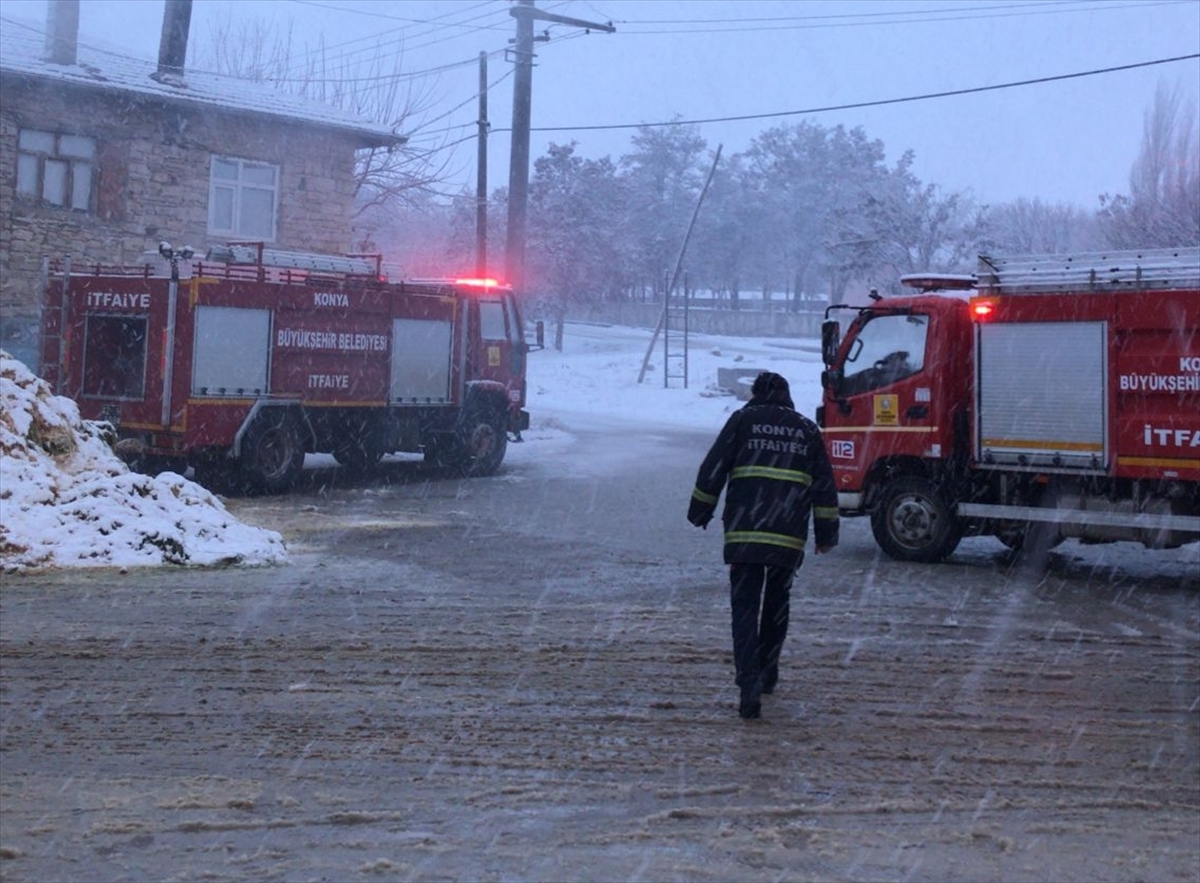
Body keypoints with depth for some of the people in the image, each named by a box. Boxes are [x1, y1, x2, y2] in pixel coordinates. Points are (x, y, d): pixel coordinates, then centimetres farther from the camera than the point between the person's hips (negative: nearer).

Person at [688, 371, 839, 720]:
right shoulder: (807, 430, 14)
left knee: (745, 607, -3)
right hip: (789, 537, 3)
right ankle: (767, 672, 32)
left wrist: (700, 511, 13)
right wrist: (826, 531, 17)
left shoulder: (743, 419, 6)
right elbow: (824, 486, 12)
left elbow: (713, 469, 3)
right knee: (777, 603, 21)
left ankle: (749, 685, -16)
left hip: (744, 533, -3)